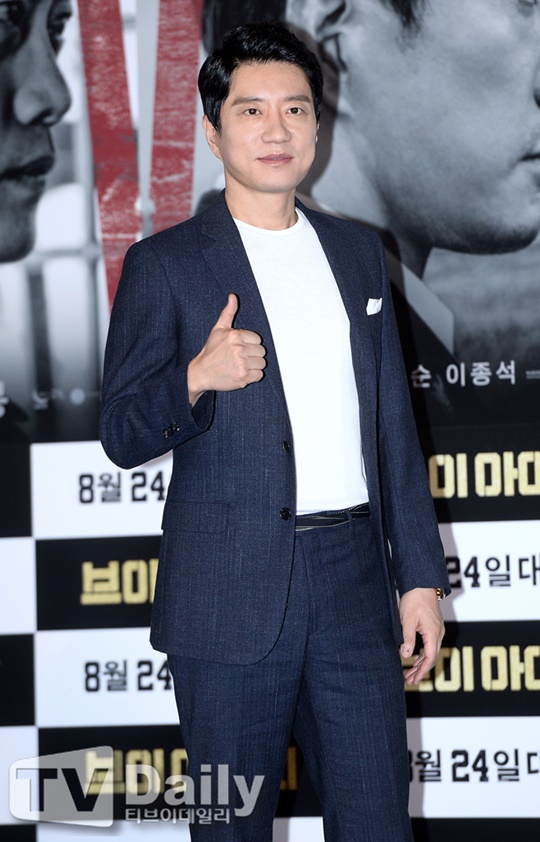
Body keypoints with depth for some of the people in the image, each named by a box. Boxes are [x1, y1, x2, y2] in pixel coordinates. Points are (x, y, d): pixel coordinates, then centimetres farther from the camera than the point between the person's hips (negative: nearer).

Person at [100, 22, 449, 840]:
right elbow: (121, 434, -1)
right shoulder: (164, 264, 0)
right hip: (231, 592, -3)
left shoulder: (357, 251, 14)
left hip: (354, 579, 4)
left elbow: (392, 424, 16)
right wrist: (196, 379, -21)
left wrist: (421, 575, 12)